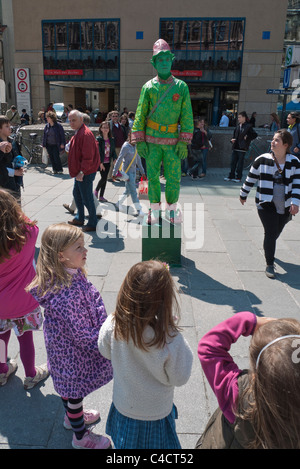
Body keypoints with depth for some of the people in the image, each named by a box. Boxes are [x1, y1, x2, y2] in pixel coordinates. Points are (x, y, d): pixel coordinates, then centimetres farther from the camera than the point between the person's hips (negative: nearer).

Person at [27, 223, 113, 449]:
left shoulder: (57, 277, -9)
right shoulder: (69, 290, -38)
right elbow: (81, 332, -30)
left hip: (61, 347, 9)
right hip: (75, 353, -8)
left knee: (68, 386, 31)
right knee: (76, 390, 16)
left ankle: (72, 416, 58)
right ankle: (81, 436, 41)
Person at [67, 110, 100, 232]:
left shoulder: (86, 134, -21)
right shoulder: (77, 133, 13)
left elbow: (88, 156, -25)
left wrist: (82, 172, -24)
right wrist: (78, 171, 19)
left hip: (85, 173, -11)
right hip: (80, 172, 11)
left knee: (86, 198, -3)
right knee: (77, 194, 22)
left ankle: (92, 223, 10)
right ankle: (79, 219, 38)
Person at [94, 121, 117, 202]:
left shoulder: (111, 139, 7)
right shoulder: (98, 139, -8)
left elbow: (113, 150, 10)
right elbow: (98, 151, -12)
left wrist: (114, 159, -6)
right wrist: (100, 163, -17)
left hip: (108, 162, 5)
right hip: (101, 162, -5)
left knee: (105, 179, 7)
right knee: (104, 178, -9)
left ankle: (101, 196, 16)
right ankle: (96, 191, 17)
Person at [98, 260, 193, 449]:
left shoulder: (113, 325, -27)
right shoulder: (171, 340, -37)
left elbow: (105, 351, -4)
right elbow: (180, 378, -18)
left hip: (123, 407, 3)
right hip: (156, 414, -3)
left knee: (126, 442, 30)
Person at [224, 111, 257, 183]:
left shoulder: (248, 126, -5)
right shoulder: (238, 126, 14)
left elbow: (255, 135, -7)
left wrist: (247, 138, -9)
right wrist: (233, 140, 6)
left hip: (242, 148, -7)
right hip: (235, 147, 7)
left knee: (240, 163, -1)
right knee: (233, 162, 9)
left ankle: (238, 177, 7)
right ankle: (231, 176, 18)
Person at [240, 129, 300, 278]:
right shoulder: (262, 160, -4)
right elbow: (251, 179, 6)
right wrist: (243, 195, 14)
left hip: (285, 206, 2)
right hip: (266, 204, -2)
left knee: (276, 232, 14)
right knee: (270, 233, -8)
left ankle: (268, 248, 47)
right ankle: (269, 265, 3)